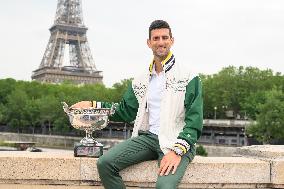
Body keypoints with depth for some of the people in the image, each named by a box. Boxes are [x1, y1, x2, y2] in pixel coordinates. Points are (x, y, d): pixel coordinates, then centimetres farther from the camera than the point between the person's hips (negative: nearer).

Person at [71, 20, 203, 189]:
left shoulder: (189, 78, 1)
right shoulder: (141, 81, 17)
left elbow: (194, 121, -7)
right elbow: (125, 111, 24)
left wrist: (177, 151, -20)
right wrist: (93, 105, 13)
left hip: (178, 142, -5)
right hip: (148, 137, 5)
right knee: (105, 163, -17)